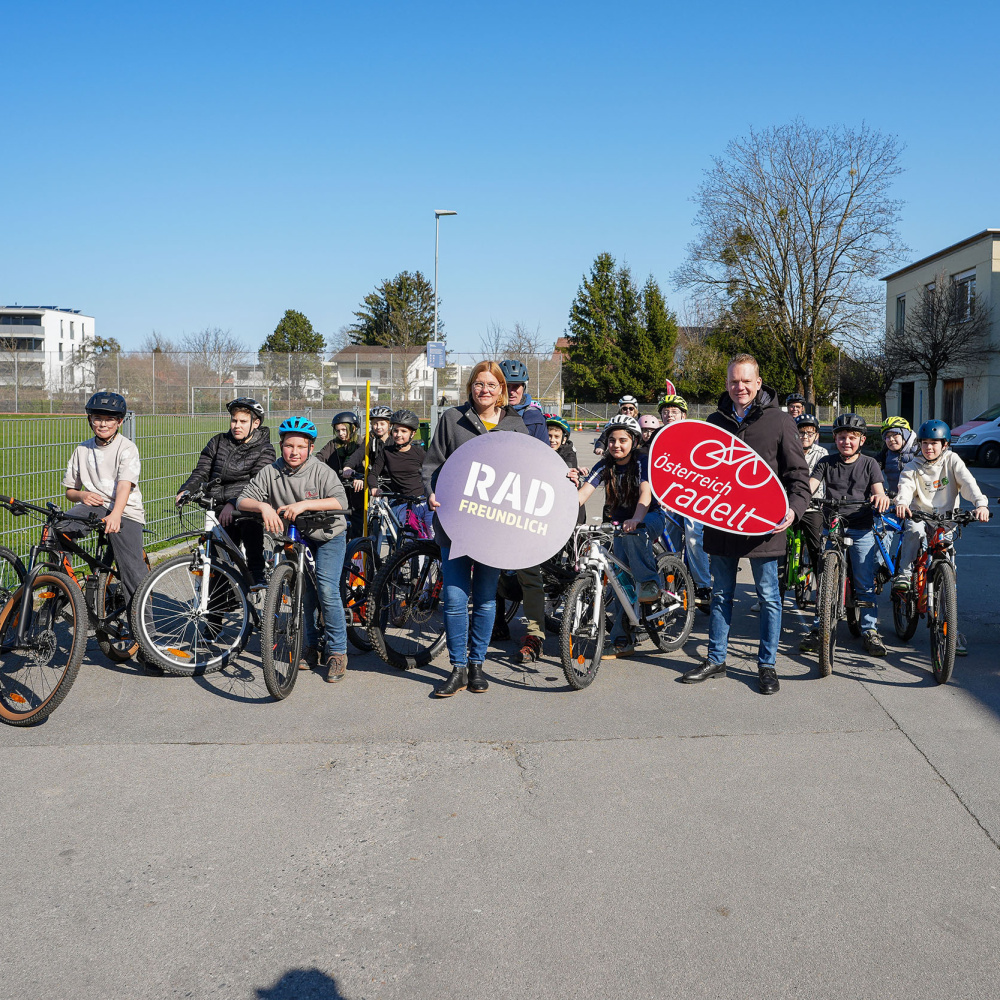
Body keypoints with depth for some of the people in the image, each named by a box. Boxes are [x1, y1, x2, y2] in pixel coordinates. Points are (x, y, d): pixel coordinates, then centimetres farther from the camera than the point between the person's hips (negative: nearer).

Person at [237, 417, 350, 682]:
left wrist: (303, 504, -43)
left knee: (327, 590, -15)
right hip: (295, 537, 4)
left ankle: (337, 651, -4)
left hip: (328, 535, -3)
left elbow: (341, 501, -33)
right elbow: (242, 501, -15)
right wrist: (263, 506, -37)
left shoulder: (321, 471, -19)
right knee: (302, 590, 2)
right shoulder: (270, 472, -11)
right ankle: (310, 647, 21)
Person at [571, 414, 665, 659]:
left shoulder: (643, 463, -15)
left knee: (632, 532, -38)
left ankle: (651, 582, -21)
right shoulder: (604, 467, -5)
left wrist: (635, 520, -51)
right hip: (621, 523, 4)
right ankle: (621, 641, -1)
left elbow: (645, 494, -32)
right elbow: (582, 496, -17)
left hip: (651, 519, -4)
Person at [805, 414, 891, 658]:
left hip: (862, 530, -1)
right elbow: (810, 486, -3)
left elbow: (877, 489, -4)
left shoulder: (869, 464, 9)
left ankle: (870, 631, 5)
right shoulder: (826, 463, 9)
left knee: (865, 583, -2)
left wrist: (880, 497, -29)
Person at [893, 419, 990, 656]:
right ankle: (903, 575, -27)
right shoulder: (914, 467, 4)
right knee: (914, 531, -39)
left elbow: (968, 482, -12)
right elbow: (905, 485, -14)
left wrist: (981, 503, -31)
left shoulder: (952, 461, 2)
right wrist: (902, 502, -38)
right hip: (919, 515, 1)